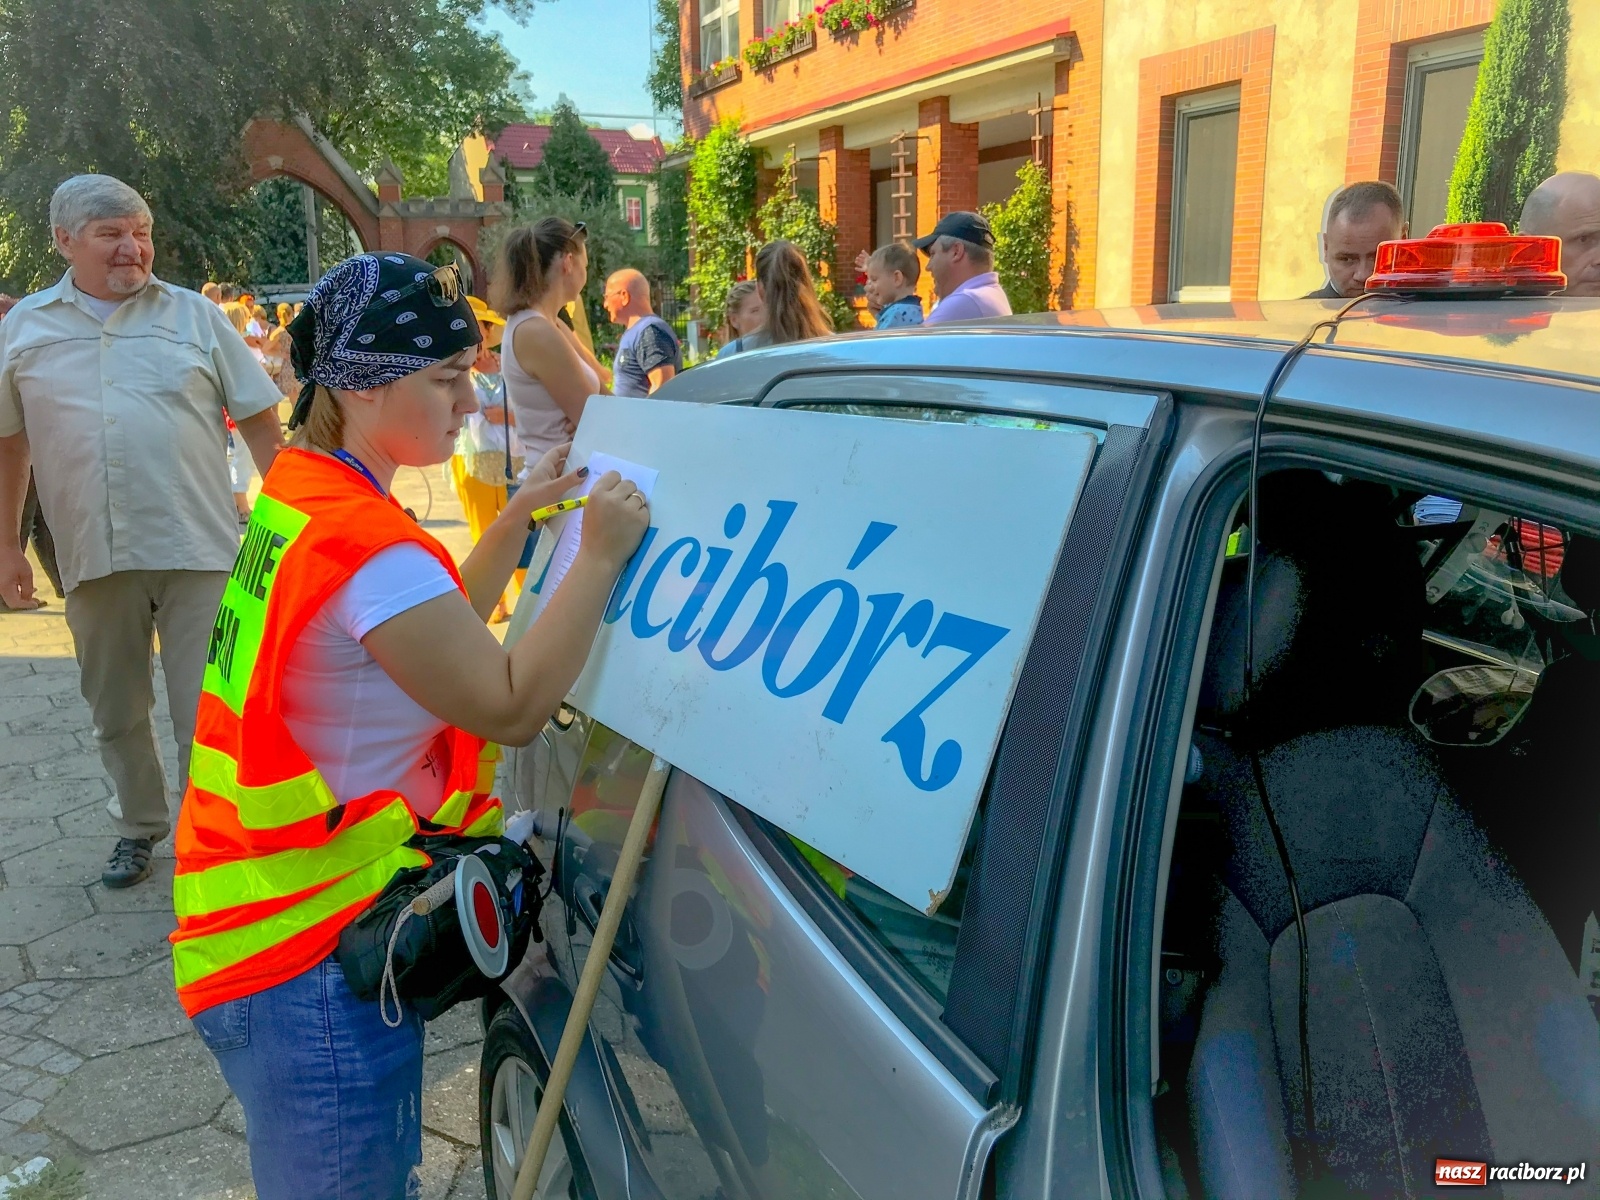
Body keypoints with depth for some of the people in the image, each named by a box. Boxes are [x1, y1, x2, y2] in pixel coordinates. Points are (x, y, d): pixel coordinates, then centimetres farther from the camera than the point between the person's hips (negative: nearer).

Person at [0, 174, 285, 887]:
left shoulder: (195, 315, 3)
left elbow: (261, 422, 3)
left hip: (199, 551, -2)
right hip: (93, 557, 2)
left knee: (205, 712, 1)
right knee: (116, 710, 16)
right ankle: (139, 826, 37)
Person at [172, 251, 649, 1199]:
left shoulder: (300, 495, 7)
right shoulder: (367, 543, -25)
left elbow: (436, 632, 14)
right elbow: (513, 704, -21)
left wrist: (518, 518, 8)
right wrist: (600, 557, -17)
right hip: (312, 969, -10)